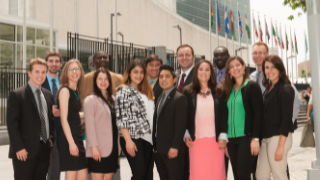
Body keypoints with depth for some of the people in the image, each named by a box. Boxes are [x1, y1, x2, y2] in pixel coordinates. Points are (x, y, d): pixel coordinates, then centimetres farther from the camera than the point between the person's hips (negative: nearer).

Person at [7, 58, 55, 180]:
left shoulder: (48, 95, 14)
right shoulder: (17, 95, -5)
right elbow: (12, 124, -10)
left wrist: (51, 139, 7)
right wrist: (19, 148, -15)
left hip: (44, 150, 6)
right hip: (25, 151, -6)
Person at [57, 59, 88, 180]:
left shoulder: (76, 91, 15)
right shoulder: (65, 90, -10)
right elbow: (63, 119, -16)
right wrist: (71, 143, -19)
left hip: (77, 136, 8)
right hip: (68, 138, -8)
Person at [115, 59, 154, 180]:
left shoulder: (146, 91, 18)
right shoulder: (124, 91, -4)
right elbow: (121, 118, -11)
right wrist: (128, 140, -17)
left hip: (147, 139, 7)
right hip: (133, 139, -7)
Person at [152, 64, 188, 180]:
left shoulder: (179, 98, -10)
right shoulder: (160, 98, 16)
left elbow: (181, 125, -16)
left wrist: (174, 147, -19)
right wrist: (155, 145, 12)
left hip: (173, 150, -8)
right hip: (159, 150, 8)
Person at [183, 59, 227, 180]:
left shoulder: (218, 92, 6)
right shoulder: (188, 92, 4)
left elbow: (224, 114, 5)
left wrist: (223, 136, -2)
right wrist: (186, 135, -1)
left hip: (216, 139, 1)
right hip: (196, 140, -1)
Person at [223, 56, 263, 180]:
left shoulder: (252, 86, -3)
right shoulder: (228, 89, 14)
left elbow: (258, 113, -9)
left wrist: (255, 138, -15)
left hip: (246, 137, -6)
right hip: (231, 139, 6)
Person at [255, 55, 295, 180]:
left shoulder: (285, 90, -10)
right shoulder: (268, 89, 15)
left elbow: (287, 119, -14)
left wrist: (280, 146, -18)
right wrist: (261, 138, 12)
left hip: (279, 137, -8)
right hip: (266, 138, 8)